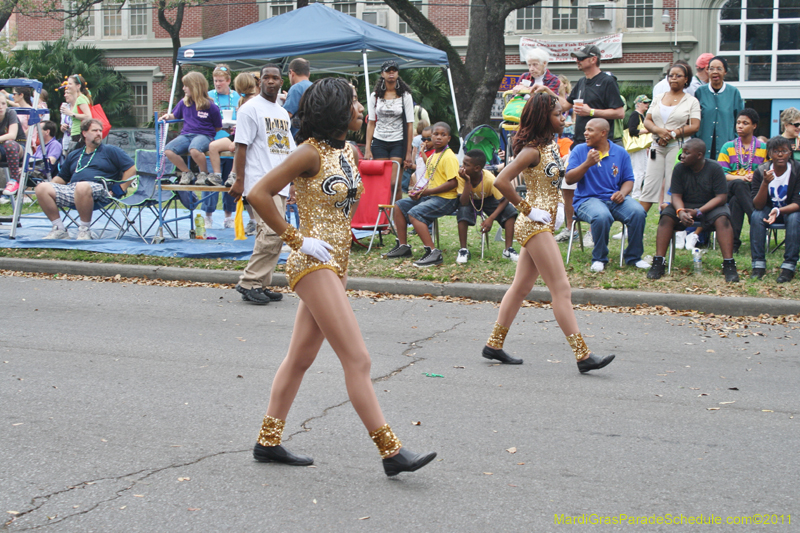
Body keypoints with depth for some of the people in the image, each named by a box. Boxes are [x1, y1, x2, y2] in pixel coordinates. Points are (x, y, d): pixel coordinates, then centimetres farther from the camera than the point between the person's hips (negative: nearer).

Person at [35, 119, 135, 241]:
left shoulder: (110, 151, 14)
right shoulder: (74, 155, 28)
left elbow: (131, 168, 5)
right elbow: (62, 177, 29)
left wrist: (119, 190, -4)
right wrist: (49, 187, 8)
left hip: (100, 191, -5)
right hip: (71, 189, 6)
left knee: (82, 187, -41)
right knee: (41, 188, -15)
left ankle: (85, 230, -25)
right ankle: (59, 229, -10)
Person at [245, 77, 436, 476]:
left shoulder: (347, 153, 12)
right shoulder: (312, 153, -13)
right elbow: (259, 194, -17)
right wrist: (296, 239, -15)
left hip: (336, 264, 9)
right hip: (313, 264, -9)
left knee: (301, 356, 14)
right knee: (358, 360, -9)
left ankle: (268, 441, 23)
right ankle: (391, 451, -6)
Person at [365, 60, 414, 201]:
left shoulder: (405, 96, 2)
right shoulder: (375, 96, 7)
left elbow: (409, 125, 0)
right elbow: (371, 123, 7)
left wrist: (408, 152, -5)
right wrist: (367, 149, -1)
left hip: (398, 143, -2)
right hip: (379, 142, 2)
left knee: (394, 183, -9)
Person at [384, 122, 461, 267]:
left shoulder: (449, 157, -14)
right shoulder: (431, 157, 15)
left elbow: (453, 183, -22)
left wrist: (427, 191, -19)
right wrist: (418, 191, -1)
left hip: (445, 199, -10)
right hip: (430, 196, 10)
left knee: (414, 213, -28)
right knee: (399, 205, 10)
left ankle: (433, 252, -32)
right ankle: (403, 246, 13)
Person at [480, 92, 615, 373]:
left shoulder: (550, 144, 12)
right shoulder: (532, 150, -16)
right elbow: (501, 181, -25)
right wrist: (527, 209, -19)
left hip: (541, 225, 10)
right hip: (535, 224, -10)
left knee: (521, 287, 14)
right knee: (562, 289, -10)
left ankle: (494, 344, 21)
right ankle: (583, 355, -10)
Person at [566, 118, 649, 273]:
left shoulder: (620, 153, 9)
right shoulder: (579, 151, 5)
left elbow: (628, 180, 11)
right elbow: (569, 179, -3)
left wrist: (622, 193, -11)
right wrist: (587, 164, -16)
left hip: (615, 198, 3)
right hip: (587, 199, -3)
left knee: (638, 212, -26)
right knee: (602, 216, -37)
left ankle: (633, 256, -6)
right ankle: (599, 258, -14)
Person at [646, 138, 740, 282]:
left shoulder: (715, 168, -12)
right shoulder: (679, 169, -5)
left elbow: (721, 197, -16)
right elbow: (676, 196, -7)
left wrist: (698, 211, -28)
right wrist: (680, 211, -31)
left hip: (710, 206, -2)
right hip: (685, 206, 2)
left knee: (722, 219, -33)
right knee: (666, 217, -26)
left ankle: (729, 265, -34)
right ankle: (658, 263, -27)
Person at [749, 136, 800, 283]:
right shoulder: (761, 172, -15)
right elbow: (758, 205, -20)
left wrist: (778, 211, -41)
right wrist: (765, 183, -36)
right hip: (769, 209, 1)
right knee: (756, 215, -29)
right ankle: (758, 264, -28)